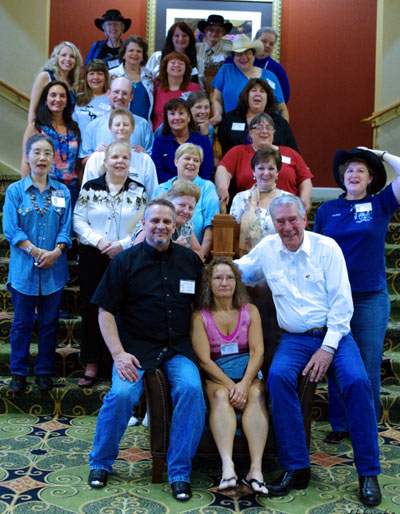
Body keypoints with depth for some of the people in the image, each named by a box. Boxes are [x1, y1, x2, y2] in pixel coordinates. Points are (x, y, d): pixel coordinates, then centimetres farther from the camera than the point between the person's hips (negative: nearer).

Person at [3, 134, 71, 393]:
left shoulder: (62, 192, 7)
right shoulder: (15, 191, 1)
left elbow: (66, 228, 2)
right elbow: (11, 229, -6)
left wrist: (55, 252, -14)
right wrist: (36, 252, -15)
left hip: (54, 268, 2)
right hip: (24, 268, -1)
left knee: (50, 322, 9)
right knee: (22, 322, 7)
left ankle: (45, 371, 22)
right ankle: (18, 372, 19)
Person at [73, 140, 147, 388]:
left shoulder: (139, 191, 5)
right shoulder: (90, 188, 5)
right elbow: (78, 220, 1)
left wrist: (122, 243, -12)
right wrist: (98, 240, -13)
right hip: (93, 257, 0)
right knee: (93, 307, 2)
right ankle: (92, 363, 13)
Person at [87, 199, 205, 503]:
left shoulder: (190, 260, 11)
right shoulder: (125, 261, 4)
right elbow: (105, 311, 2)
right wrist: (118, 353, -10)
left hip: (179, 348, 2)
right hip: (137, 346, -1)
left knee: (191, 389, -26)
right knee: (122, 394, -26)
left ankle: (180, 472, -9)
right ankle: (101, 463, 3)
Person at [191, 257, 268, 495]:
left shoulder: (250, 311, 10)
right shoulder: (200, 316, 4)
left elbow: (257, 352, -1)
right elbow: (204, 359, -5)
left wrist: (245, 383, -18)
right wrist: (230, 385, -20)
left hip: (248, 373, 1)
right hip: (215, 377, -1)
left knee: (257, 393, -30)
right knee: (220, 395, -33)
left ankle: (256, 469, -40)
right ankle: (228, 466, -45)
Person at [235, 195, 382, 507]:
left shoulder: (326, 247, -2)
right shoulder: (266, 250, 6)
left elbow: (342, 301, -5)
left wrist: (328, 347, -13)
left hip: (333, 333, -1)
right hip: (294, 338, 2)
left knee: (357, 381, -27)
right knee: (278, 376, -28)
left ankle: (368, 473, -11)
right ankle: (296, 469, -17)